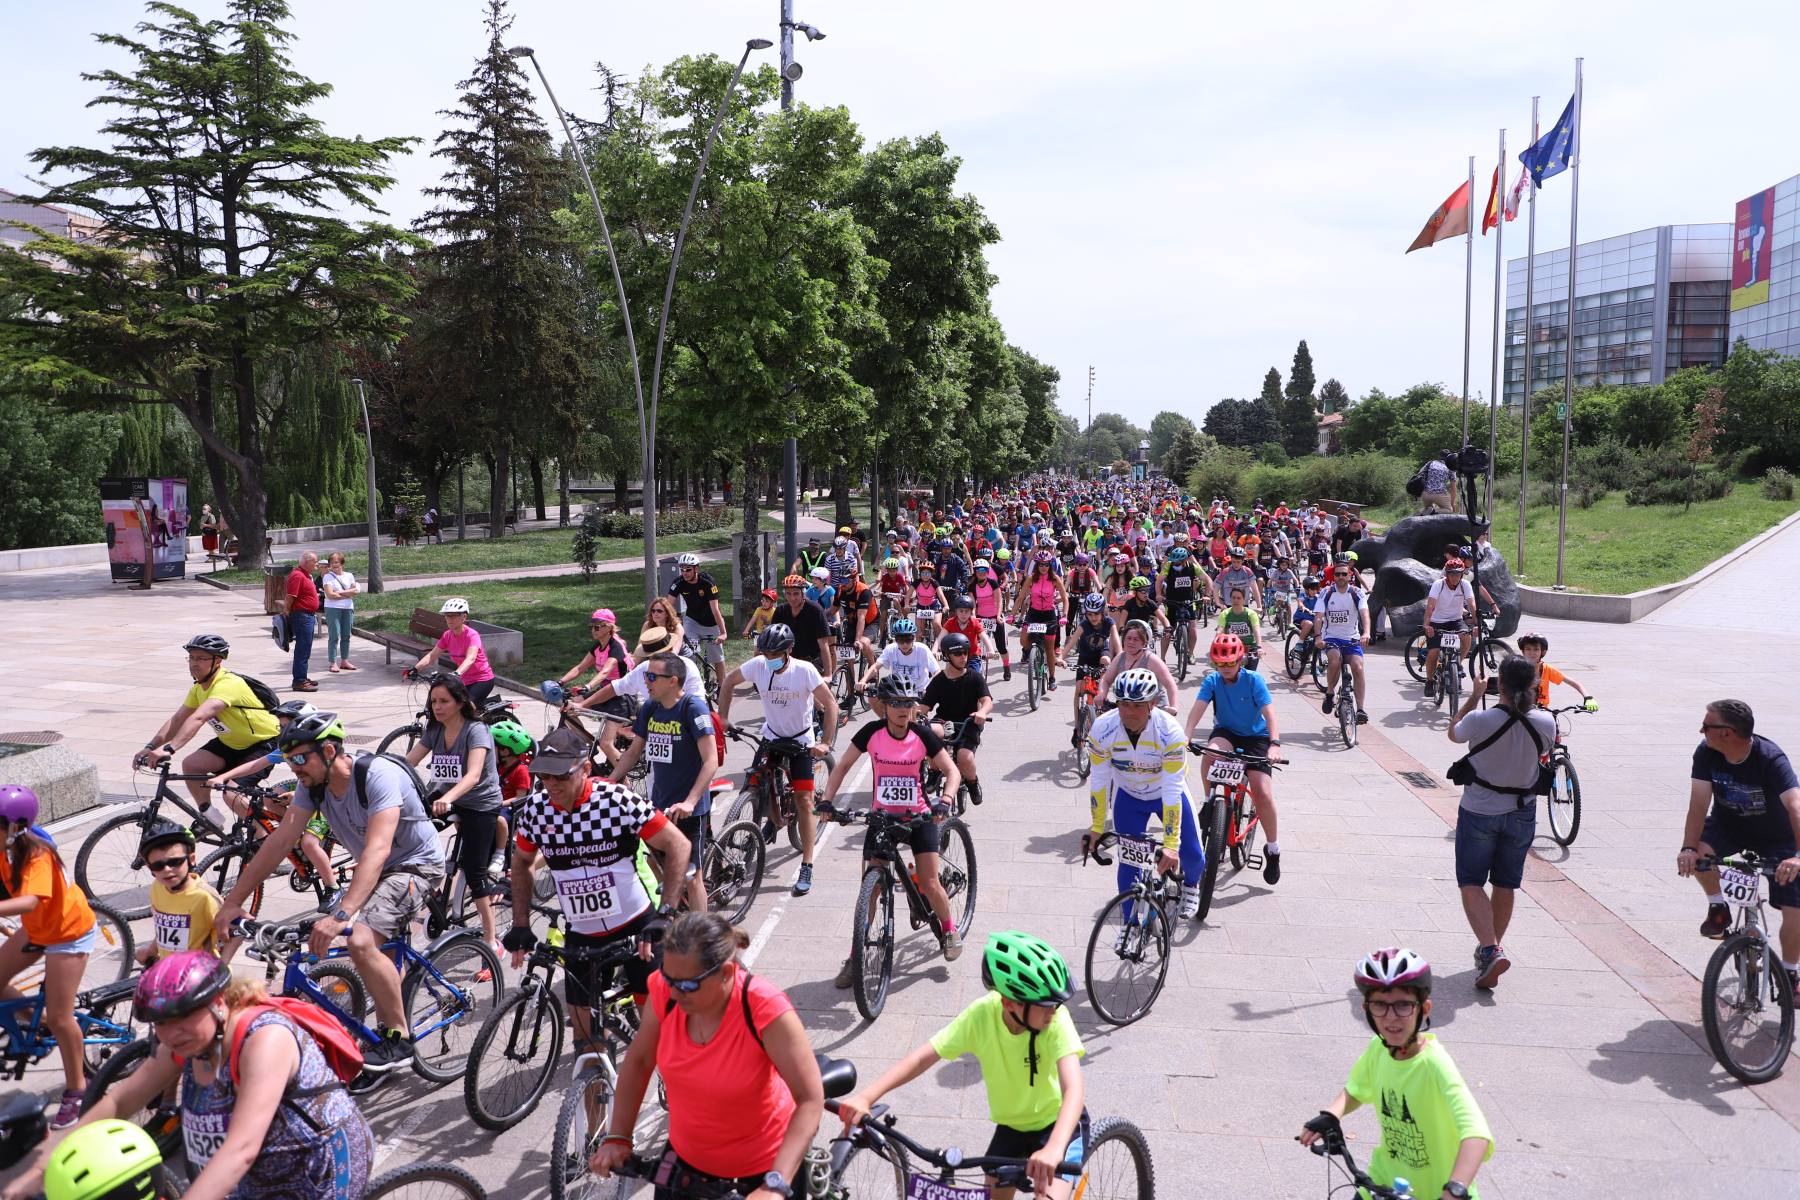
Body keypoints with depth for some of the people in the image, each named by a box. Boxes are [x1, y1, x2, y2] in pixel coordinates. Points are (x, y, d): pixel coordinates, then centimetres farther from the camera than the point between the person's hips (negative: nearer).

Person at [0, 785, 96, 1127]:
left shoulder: (37, 854, -31)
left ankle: (76, 1089, 13)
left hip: (69, 932, -8)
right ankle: (35, 1022, 26)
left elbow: (31, 900, -47)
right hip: (35, 929, 8)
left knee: (59, 1018, -4)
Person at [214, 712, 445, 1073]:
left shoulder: (378, 776, -30)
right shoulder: (314, 785, -7)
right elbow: (280, 841, -7)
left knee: (361, 941, -25)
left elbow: (377, 849, -40)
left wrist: (341, 915, -49)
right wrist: (232, 902, -12)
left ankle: (399, 1039, -11)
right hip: (376, 869, 9)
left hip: (416, 865, -9)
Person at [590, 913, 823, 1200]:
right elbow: (638, 1061, -1)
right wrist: (617, 1137, -5)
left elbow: (811, 1099, -29)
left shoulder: (765, 1009, -31)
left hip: (765, 1164, -3)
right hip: (687, 1156, 4)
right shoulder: (666, 990, -19)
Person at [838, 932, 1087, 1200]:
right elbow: (923, 1057, -23)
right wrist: (865, 1097, -36)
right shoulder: (982, 1014, -24)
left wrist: (1054, 1149, -60)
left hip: (1059, 1124, -3)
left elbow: (1075, 1089, -42)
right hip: (1011, 1125, 3)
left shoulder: (1055, 1019, -30)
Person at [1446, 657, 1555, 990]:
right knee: (1506, 884, 18)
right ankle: (1493, 946, 30)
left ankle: (1490, 949, -12)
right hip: (1522, 814, 4)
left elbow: (1453, 733, 1)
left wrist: (1474, 697, 9)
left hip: (1479, 812, -3)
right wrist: (1525, 703, 11)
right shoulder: (1545, 722, -13)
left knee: (1471, 882, 5)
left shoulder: (1481, 721, -22)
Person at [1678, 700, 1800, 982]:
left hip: (1775, 836, -2)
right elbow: (1699, 802, -26)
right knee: (1699, 853, -31)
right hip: (1728, 824, 2)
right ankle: (1718, 908, -2)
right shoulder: (1706, 752, -21)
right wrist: (1689, 848, -40)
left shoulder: (1770, 758, -32)